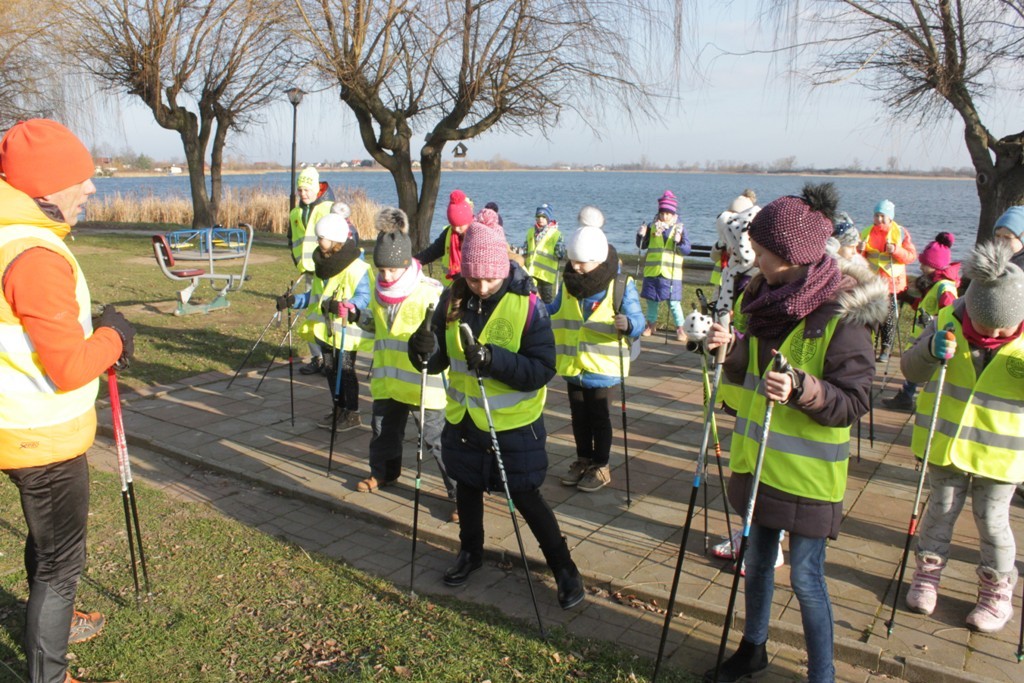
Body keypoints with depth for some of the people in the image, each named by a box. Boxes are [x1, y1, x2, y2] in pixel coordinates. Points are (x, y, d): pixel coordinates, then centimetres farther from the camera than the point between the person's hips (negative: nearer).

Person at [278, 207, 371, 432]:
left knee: (345, 369, 0)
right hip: (325, 327, 8)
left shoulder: (356, 268, -18)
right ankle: (338, 409, 28)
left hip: (346, 329, -8)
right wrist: (293, 300, 6)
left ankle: (352, 413, 14)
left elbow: (364, 297, -20)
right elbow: (315, 295, 18)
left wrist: (344, 305, -36)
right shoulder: (322, 264, 10)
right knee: (330, 368, 14)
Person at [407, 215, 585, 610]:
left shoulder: (527, 305, -19)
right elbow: (439, 359, 0)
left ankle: (565, 569, 24)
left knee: (525, 497, 5)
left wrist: (494, 359, -34)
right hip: (463, 418, 5)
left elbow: (543, 369, -20)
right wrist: (424, 350, -24)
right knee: (467, 487, 21)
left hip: (513, 423, -4)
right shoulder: (453, 301, -6)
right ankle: (470, 553, 46)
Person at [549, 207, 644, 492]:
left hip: (603, 367, -5)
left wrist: (627, 325, -37)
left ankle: (601, 466, 24)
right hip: (573, 365, 5)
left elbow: (638, 322, -16)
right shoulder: (569, 283, 1)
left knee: (599, 417, 8)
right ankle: (583, 460, 34)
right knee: (579, 416, 16)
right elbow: (555, 311, 16)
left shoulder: (621, 285, -14)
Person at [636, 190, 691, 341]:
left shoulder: (679, 228, -1)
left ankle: (680, 328, 11)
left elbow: (687, 250, -6)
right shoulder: (652, 227, 5)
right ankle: (651, 324, 30)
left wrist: (679, 242, -24)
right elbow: (642, 245, 12)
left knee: (674, 302, -1)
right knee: (651, 300, 13)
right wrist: (641, 235, -7)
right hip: (652, 272, 3)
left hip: (671, 273, -3)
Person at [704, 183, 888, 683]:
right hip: (759, 460, 7)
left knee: (805, 578, 5)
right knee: (757, 561, 20)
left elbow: (853, 402, -18)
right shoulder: (767, 297, 3)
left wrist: (802, 388, -35)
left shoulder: (842, 314, -18)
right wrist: (731, 349, -9)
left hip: (808, 472, -7)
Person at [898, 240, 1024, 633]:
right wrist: (931, 350, -31)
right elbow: (912, 372, -9)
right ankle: (928, 571, 35)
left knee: (992, 520, 9)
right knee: (941, 509, 14)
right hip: (947, 439, 1)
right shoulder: (948, 321, -12)